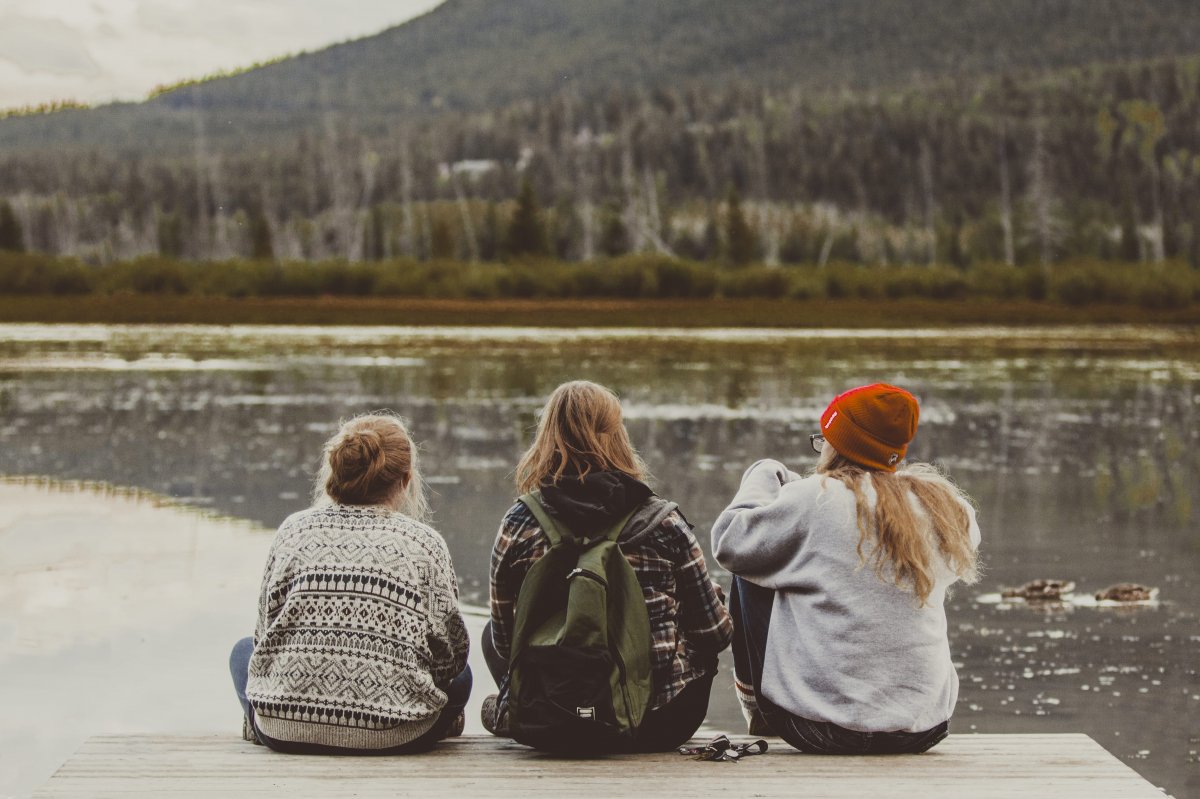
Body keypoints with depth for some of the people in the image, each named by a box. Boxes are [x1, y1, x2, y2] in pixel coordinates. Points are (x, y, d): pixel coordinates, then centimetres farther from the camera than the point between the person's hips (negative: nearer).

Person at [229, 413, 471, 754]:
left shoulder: (295, 529, 4)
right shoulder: (425, 542, 0)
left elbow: (265, 631, 9)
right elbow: (449, 652, 1)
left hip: (286, 728, 1)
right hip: (391, 736, 0)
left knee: (244, 650, 33)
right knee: (460, 675, 31)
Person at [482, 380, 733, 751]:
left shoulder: (520, 525, -9)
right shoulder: (663, 523, -9)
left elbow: (504, 639, 2)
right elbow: (715, 633, 0)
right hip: (658, 727, -1)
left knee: (491, 634, 29)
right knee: (702, 640, 31)